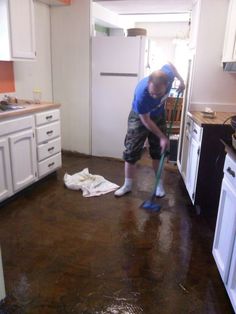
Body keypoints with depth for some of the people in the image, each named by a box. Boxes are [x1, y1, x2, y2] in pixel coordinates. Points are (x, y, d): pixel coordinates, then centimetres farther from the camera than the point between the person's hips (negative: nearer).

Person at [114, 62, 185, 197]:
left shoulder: (168, 74, -29)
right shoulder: (141, 94, -39)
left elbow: (169, 63, -1)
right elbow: (146, 121, -25)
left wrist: (181, 80, -2)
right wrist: (162, 137, -21)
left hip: (159, 116, 4)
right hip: (139, 118, -3)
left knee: (158, 152, 7)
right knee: (131, 152, -3)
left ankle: (159, 184, 21)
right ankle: (127, 185, 13)